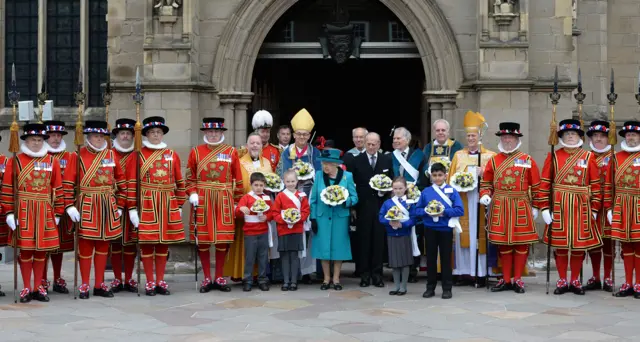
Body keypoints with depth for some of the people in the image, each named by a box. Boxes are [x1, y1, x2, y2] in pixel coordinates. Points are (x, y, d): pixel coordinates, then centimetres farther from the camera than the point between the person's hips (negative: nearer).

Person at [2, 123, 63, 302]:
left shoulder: (52, 161, 6)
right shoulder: (15, 161, 1)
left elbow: (58, 189, 6)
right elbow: (7, 189, -2)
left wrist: (58, 213, 3)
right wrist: (9, 213, -8)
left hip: (45, 213, 2)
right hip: (23, 213, -2)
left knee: (41, 249, 7)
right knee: (25, 249, 2)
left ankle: (38, 287, 16)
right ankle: (26, 288, 11)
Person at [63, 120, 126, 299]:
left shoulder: (112, 155, 8)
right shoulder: (78, 156, -3)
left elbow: (121, 181, 11)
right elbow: (68, 183, -7)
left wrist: (119, 205, 8)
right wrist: (70, 206, -13)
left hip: (108, 207, 4)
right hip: (86, 207, -4)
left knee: (103, 244, 9)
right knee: (85, 245, 1)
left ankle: (100, 284, 17)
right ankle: (85, 285, 10)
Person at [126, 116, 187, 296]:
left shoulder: (172, 155, 10)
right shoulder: (138, 155, 1)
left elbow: (179, 182, 12)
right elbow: (132, 183, -4)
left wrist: (179, 205, 9)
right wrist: (132, 208, -9)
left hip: (168, 205, 3)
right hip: (146, 204, -3)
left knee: (164, 243, 7)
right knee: (147, 243, -1)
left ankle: (160, 281, 15)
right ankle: (150, 282, 7)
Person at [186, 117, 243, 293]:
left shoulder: (231, 152, 5)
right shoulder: (195, 151, 5)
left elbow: (238, 179, 6)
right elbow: (190, 177, 6)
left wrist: (237, 201, 3)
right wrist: (192, 194, -9)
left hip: (224, 201, 0)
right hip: (202, 200, 0)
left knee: (223, 239, 3)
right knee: (202, 239, 2)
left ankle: (219, 278, 15)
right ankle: (207, 279, 13)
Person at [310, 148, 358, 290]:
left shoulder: (347, 176, -3)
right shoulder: (319, 175, 1)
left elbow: (354, 198, -1)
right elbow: (313, 199, 4)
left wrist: (343, 202, -20)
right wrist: (313, 218, 0)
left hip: (340, 218, -1)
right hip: (322, 217, 1)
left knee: (338, 247, 3)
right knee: (323, 247, 3)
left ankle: (336, 279, 15)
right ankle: (326, 279, 16)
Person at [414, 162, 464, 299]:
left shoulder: (452, 191, -2)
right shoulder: (425, 192, 3)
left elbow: (460, 210, -8)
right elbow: (416, 210, 4)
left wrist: (444, 212, -18)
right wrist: (427, 212, -15)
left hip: (446, 229, -2)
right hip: (430, 229, 2)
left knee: (445, 258, 5)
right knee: (431, 258, 9)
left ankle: (447, 288, 12)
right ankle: (430, 287, 18)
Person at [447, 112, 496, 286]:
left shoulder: (490, 156, 6)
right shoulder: (458, 155, 14)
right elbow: (451, 178, 12)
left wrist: (483, 173, -15)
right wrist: (458, 183, -8)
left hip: (480, 201, -2)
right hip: (462, 200, 3)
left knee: (479, 235, -4)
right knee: (462, 234, 0)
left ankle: (481, 273, 1)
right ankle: (464, 272, 5)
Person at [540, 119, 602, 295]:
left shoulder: (589, 157, 4)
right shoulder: (553, 156, 2)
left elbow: (596, 184, 4)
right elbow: (545, 183, 0)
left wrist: (594, 208, 0)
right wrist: (544, 207, -5)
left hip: (581, 207, 1)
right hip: (559, 207, -1)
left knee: (580, 244, 5)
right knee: (560, 244, 3)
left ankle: (575, 281, 17)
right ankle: (562, 281, 14)